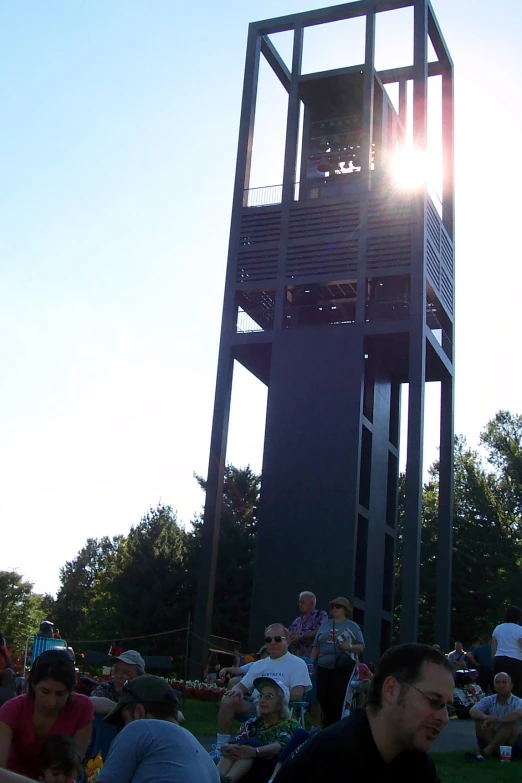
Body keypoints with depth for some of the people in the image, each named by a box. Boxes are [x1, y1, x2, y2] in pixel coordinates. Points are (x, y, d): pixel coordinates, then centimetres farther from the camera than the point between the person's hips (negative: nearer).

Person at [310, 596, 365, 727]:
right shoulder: (325, 625, 16)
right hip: (324, 668, 4)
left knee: (337, 698, -8)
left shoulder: (352, 626, 5)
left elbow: (361, 647, 2)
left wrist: (349, 647, -16)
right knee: (322, 696, 2)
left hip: (343, 668, -4)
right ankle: (327, 724, 15)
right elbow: (316, 646, 16)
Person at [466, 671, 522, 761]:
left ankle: (485, 753, -32)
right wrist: (486, 717, -38)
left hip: (511, 742, -2)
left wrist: (497, 719, -39)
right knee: (479, 721, -20)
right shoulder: (488, 700, 2)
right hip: (489, 740, 3)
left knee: (511, 723, -30)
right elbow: (473, 711, -17)